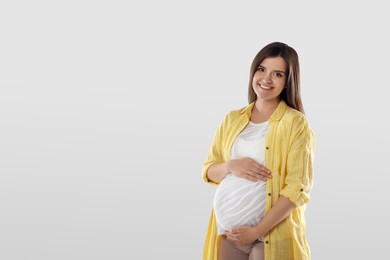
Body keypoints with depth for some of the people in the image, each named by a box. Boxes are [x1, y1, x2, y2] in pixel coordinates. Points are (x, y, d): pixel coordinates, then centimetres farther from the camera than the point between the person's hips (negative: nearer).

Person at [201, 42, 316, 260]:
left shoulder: (296, 124, -6)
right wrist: (231, 166, -9)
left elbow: (297, 189, -11)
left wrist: (257, 231, -16)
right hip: (228, 233, 4)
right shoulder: (232, 119, 9)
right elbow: (208, 171, 12)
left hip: (271, 237, -4)